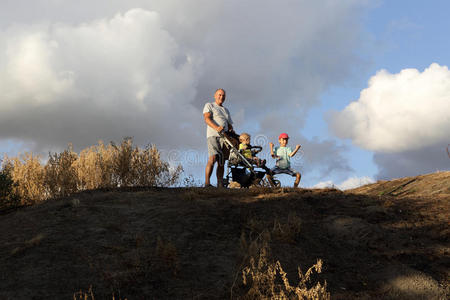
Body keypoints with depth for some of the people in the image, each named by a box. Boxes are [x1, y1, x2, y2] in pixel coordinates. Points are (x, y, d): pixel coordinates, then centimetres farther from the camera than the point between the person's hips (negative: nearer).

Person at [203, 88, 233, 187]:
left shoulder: (226, 110, 30)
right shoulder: (209, 105, 12)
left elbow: (230, 126, 26)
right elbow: (207, 118, -5)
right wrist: (216, 127, -22)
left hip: (224, 137, 6)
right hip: (213, 136, -6)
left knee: (222, 162, -1)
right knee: (213, 158, -22)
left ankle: (220, 184, -2)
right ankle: (207, 182, -24)